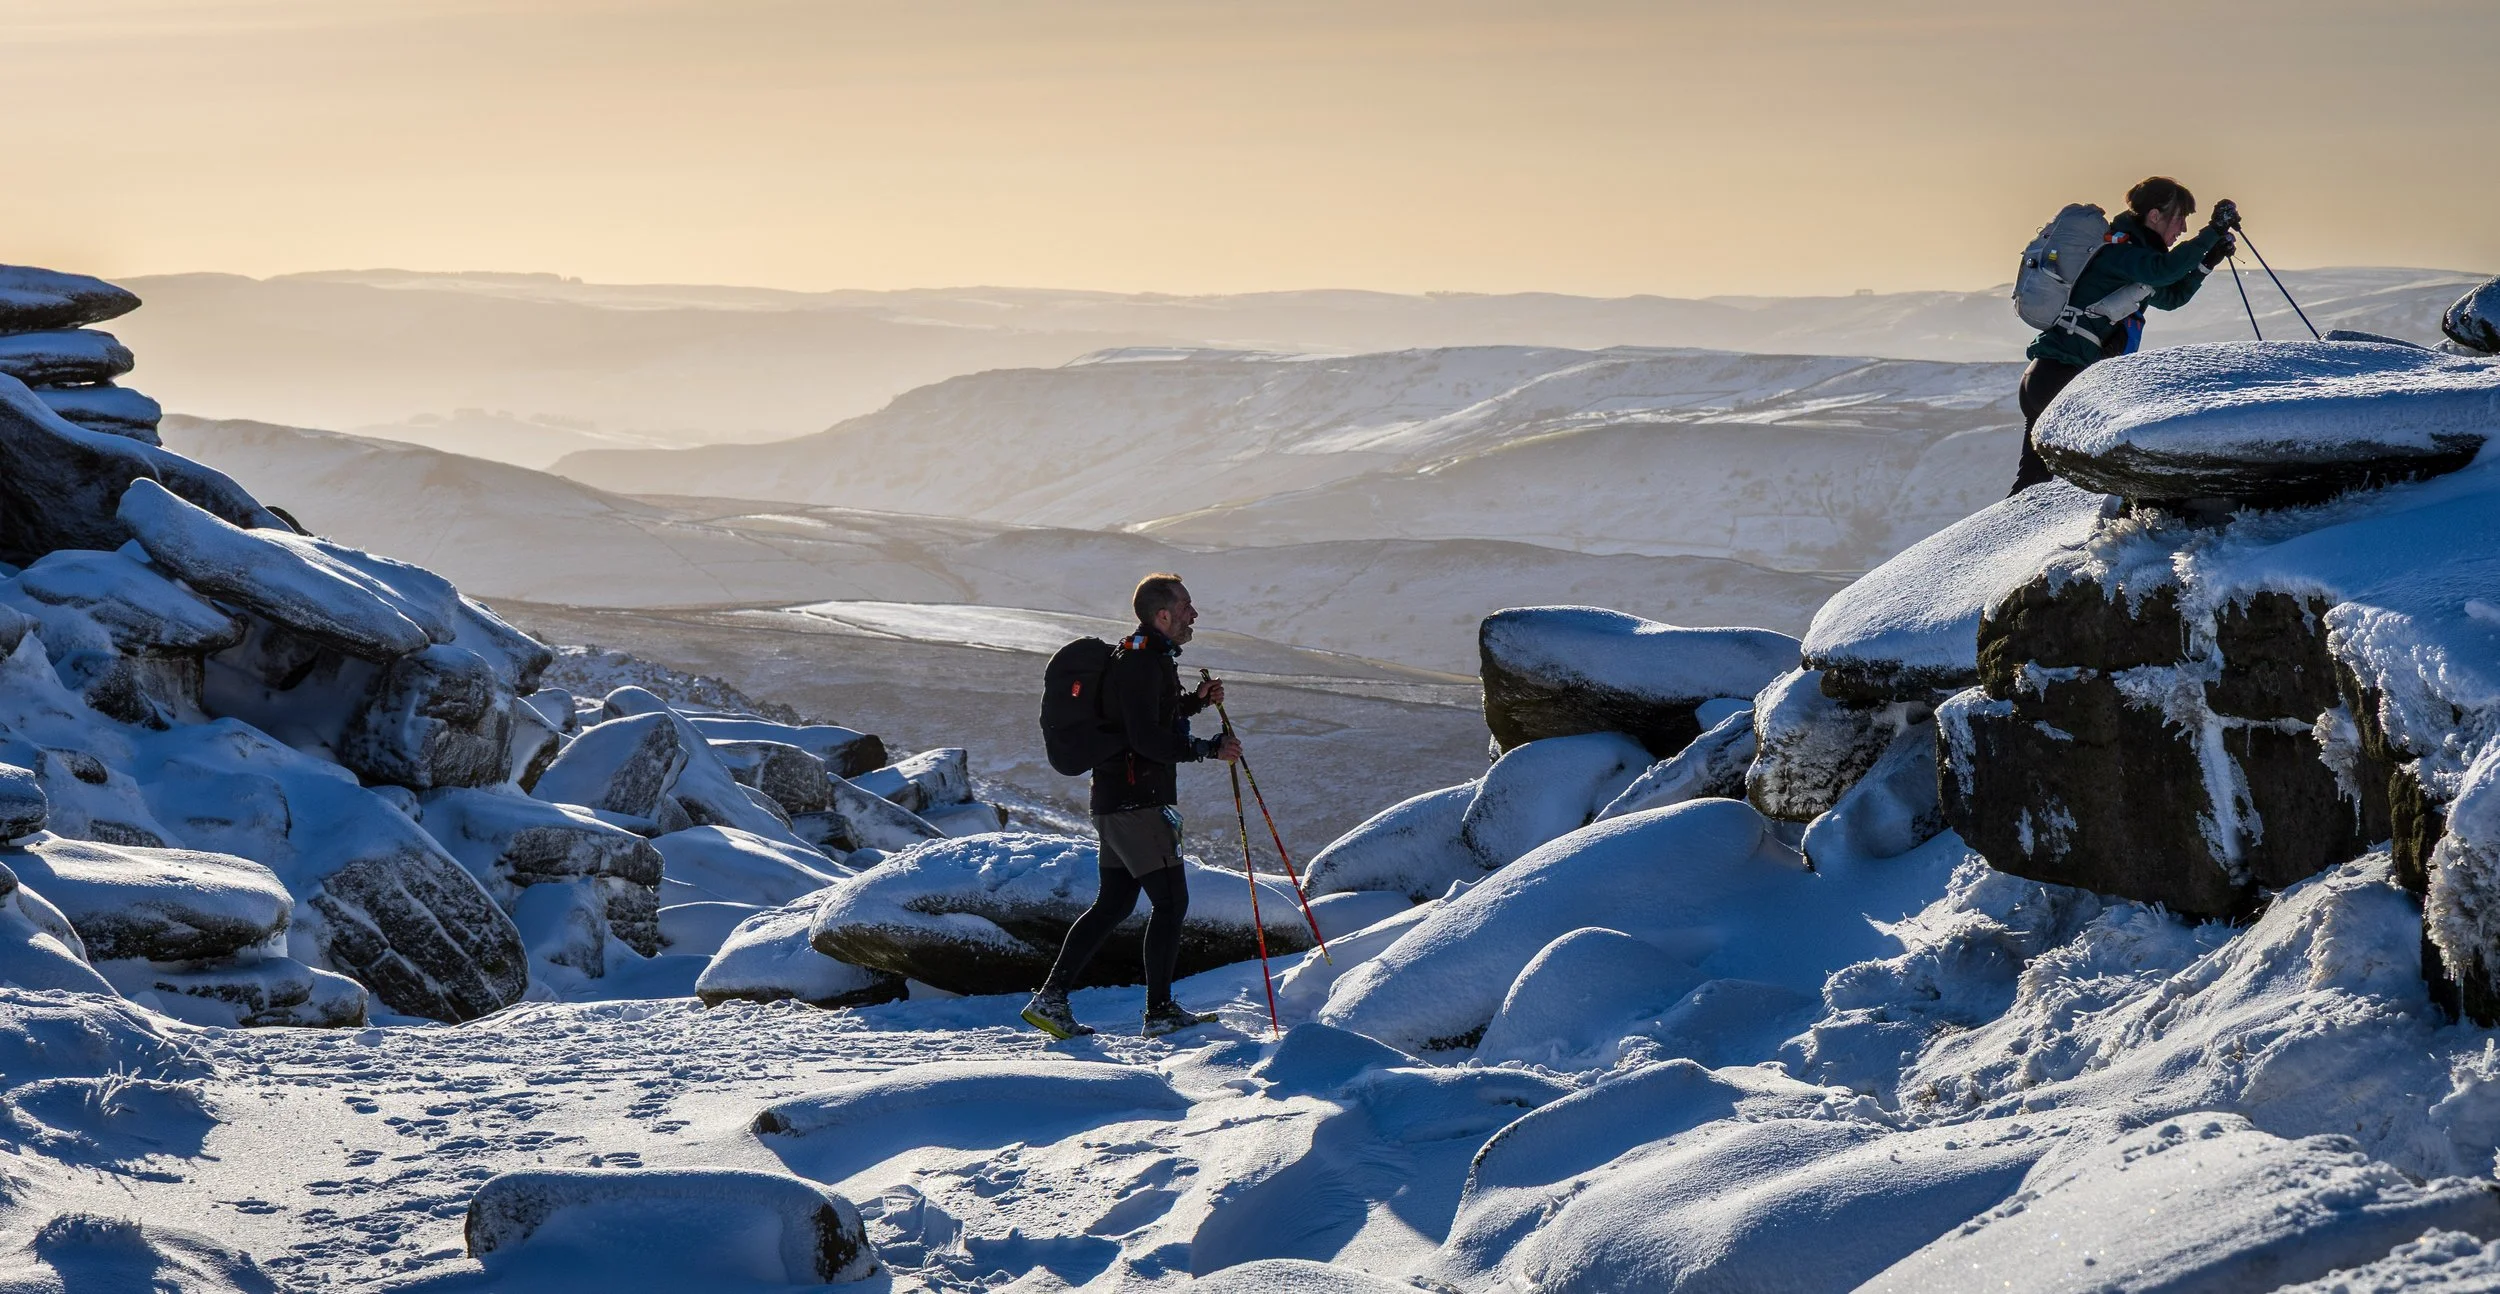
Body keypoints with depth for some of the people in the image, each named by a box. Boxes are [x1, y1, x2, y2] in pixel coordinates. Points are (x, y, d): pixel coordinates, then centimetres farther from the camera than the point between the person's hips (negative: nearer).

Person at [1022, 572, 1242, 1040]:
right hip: (1138, 802, -10)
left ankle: (1051, 999, 10)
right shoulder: (1141, 663, -17)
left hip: (1117, 800, 10)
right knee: (1171, 900, -4)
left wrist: (1196, 701, 17)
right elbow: (1146, 738, -25)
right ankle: (1160, 1011, 0)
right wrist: (1209, 749, -22)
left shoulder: (1149, 658, 17)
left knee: (1113, 903, 12)